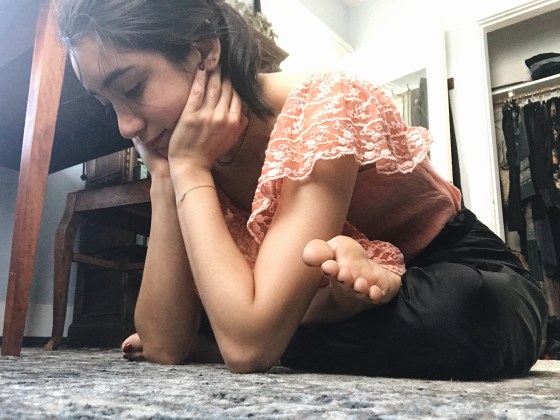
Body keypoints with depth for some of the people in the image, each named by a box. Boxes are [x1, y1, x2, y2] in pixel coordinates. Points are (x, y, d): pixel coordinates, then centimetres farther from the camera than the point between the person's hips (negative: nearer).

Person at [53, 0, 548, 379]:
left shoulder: (326, 106, -29)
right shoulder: (200, 152, -8)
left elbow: (248, 345, -36)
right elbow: (163, 345, -16)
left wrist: (189, 168, -29)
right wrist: (165, 174, -21)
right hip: (350, 294, 5)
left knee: (444, 317, -38)